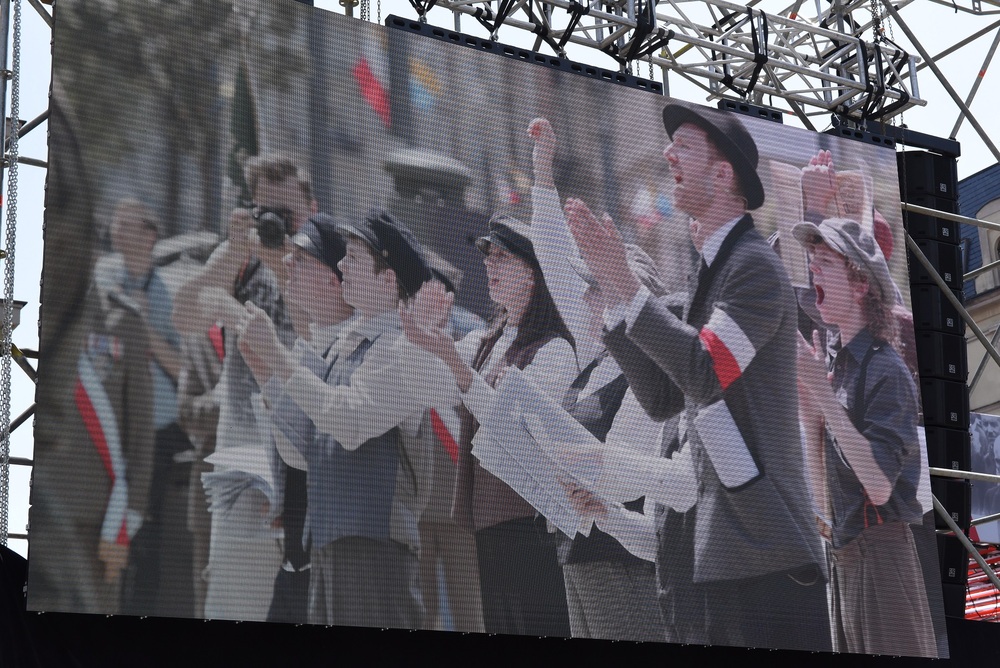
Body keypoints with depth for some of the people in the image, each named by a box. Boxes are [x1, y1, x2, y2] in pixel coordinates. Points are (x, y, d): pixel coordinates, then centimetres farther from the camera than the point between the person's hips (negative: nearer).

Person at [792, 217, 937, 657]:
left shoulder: (885, 369, -12)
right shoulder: (838, 364, 11)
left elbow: (879, 485, -23)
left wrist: (821, 389, -22)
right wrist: (807, 405, -1)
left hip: (880, 551, -8)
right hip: (842, 555, 8)